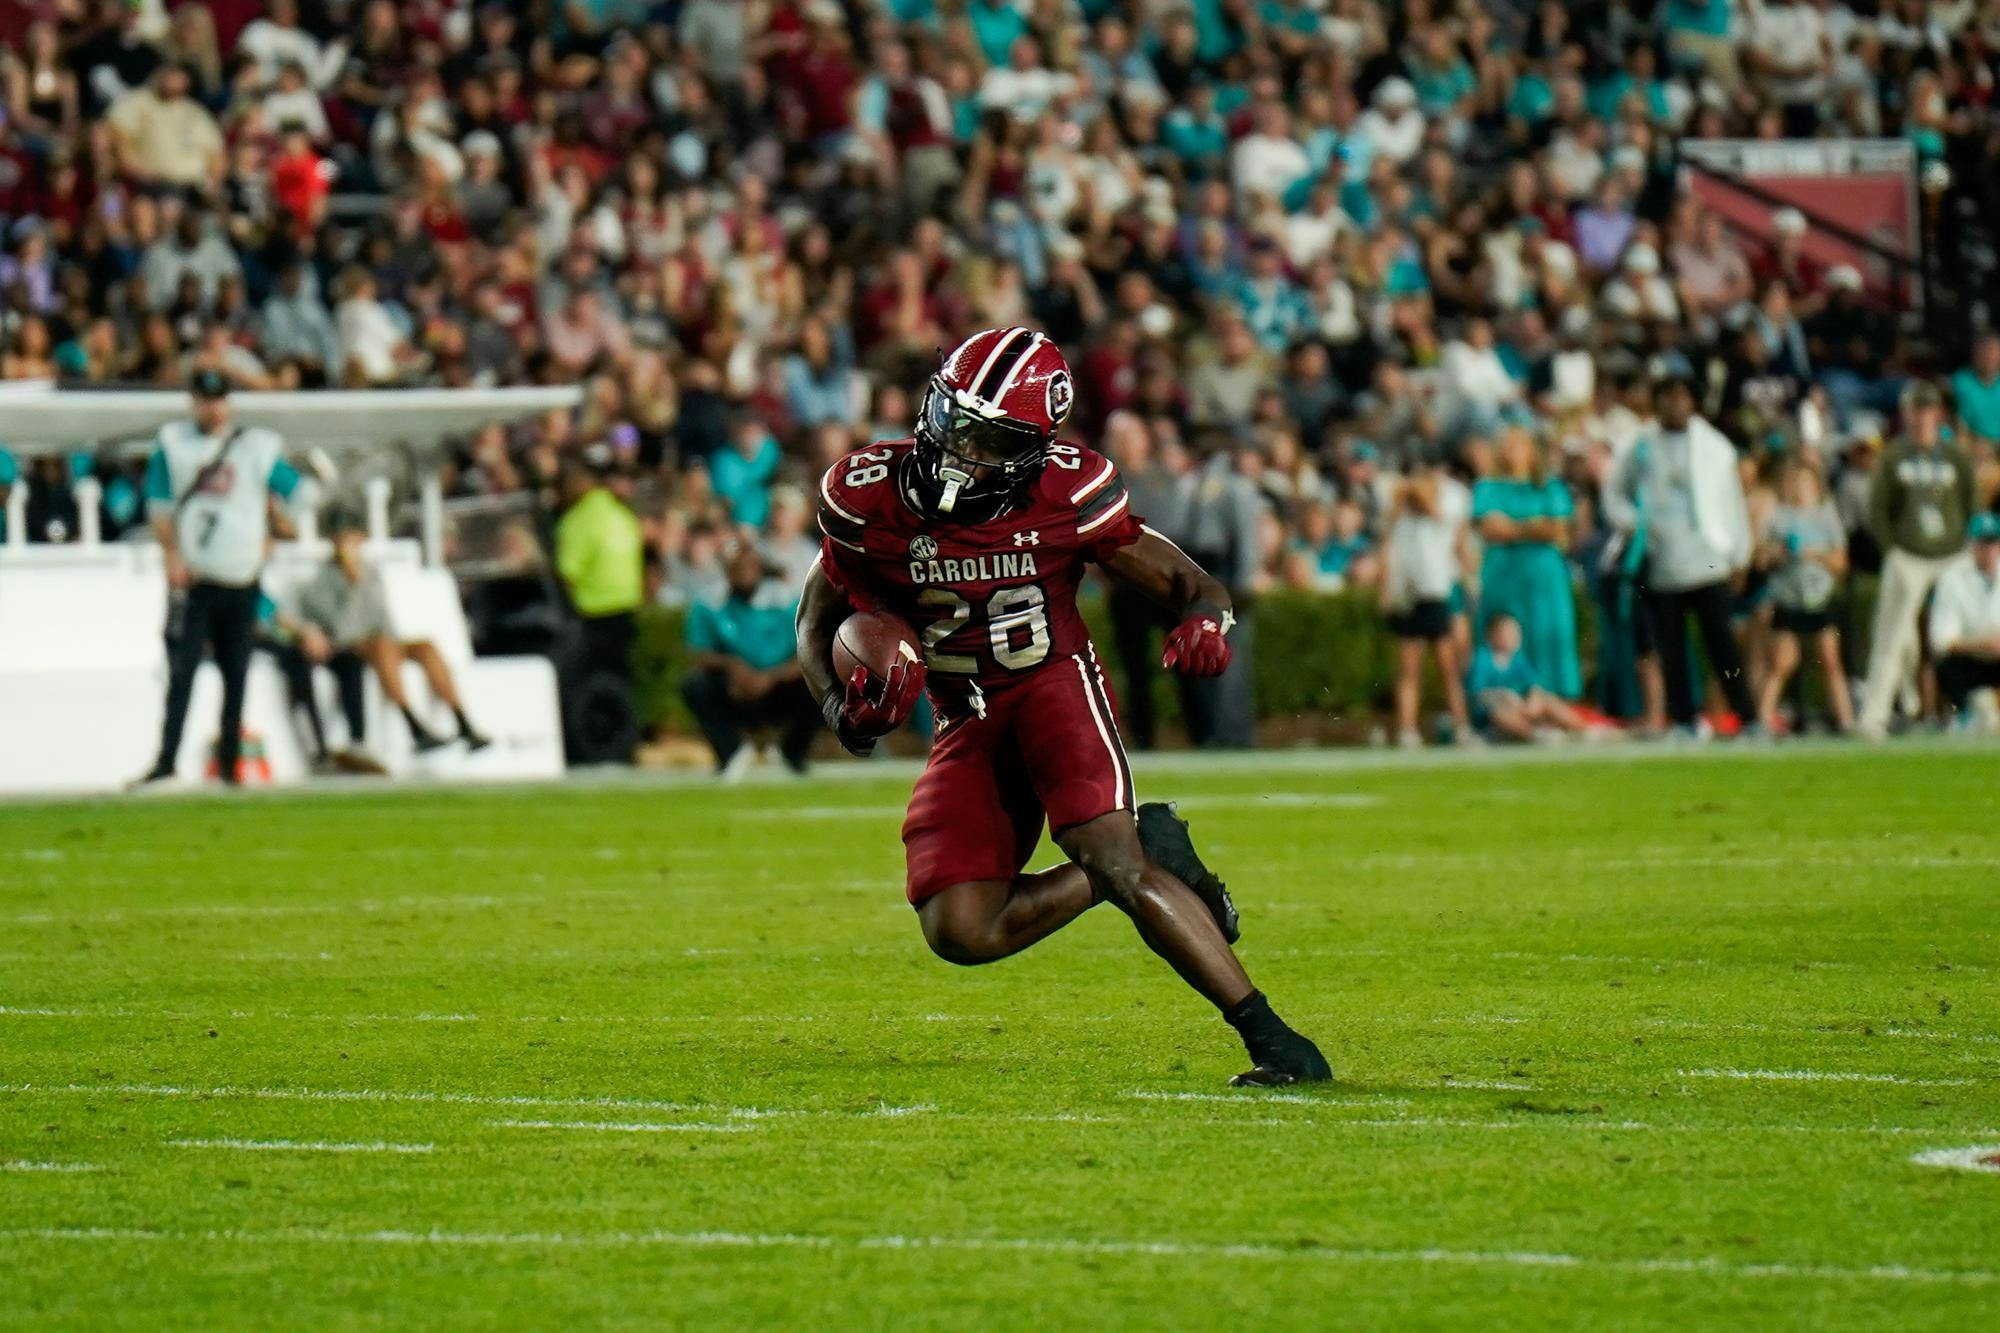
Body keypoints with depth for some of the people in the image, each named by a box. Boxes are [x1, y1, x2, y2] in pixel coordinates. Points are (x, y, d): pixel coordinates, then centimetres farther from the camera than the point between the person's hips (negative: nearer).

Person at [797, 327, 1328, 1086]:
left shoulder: (1067, 496, -15)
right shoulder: (869, 499, -10)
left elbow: (1189, 584, -5)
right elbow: (817, 622, 6)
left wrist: (1203, 625, -29)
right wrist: (841, 707, -14)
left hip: (1054, 688, -3)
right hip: (965, 728, 3)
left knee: (1114, 859, -27)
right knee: (959, 932, -12)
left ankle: (1272, 1041, -25)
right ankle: (1143, 855, 7)